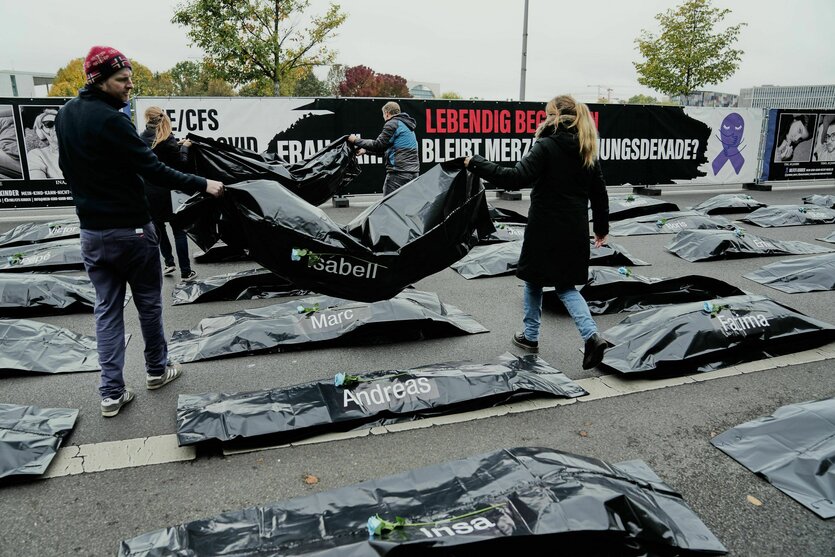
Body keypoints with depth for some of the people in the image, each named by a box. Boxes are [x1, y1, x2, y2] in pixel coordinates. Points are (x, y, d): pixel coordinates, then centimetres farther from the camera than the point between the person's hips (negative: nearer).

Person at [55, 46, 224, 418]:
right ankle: (156, 370, 28)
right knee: (148, 302, 12)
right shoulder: (110, 119, -19)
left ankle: (112, 391, 10)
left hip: (91, 231, 7)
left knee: (107, 308, 10)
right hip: (130, 229, -7)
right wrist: (203, 184, -16)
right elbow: (153, 170, -22)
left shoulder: (65, 115, 8)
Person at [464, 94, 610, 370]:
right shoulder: (587, 151, 8)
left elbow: (517, 177, -24)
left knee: (534, 281, 15)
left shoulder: (545, 147, -13)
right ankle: (592, 335, -1)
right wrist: (601, 228, 21)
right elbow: (599, 193, 11)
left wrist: (477, 164, -19)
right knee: (565, 286, 16)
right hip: (575, 231, 6)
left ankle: (530, 335, 28)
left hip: (544, 228, -5)